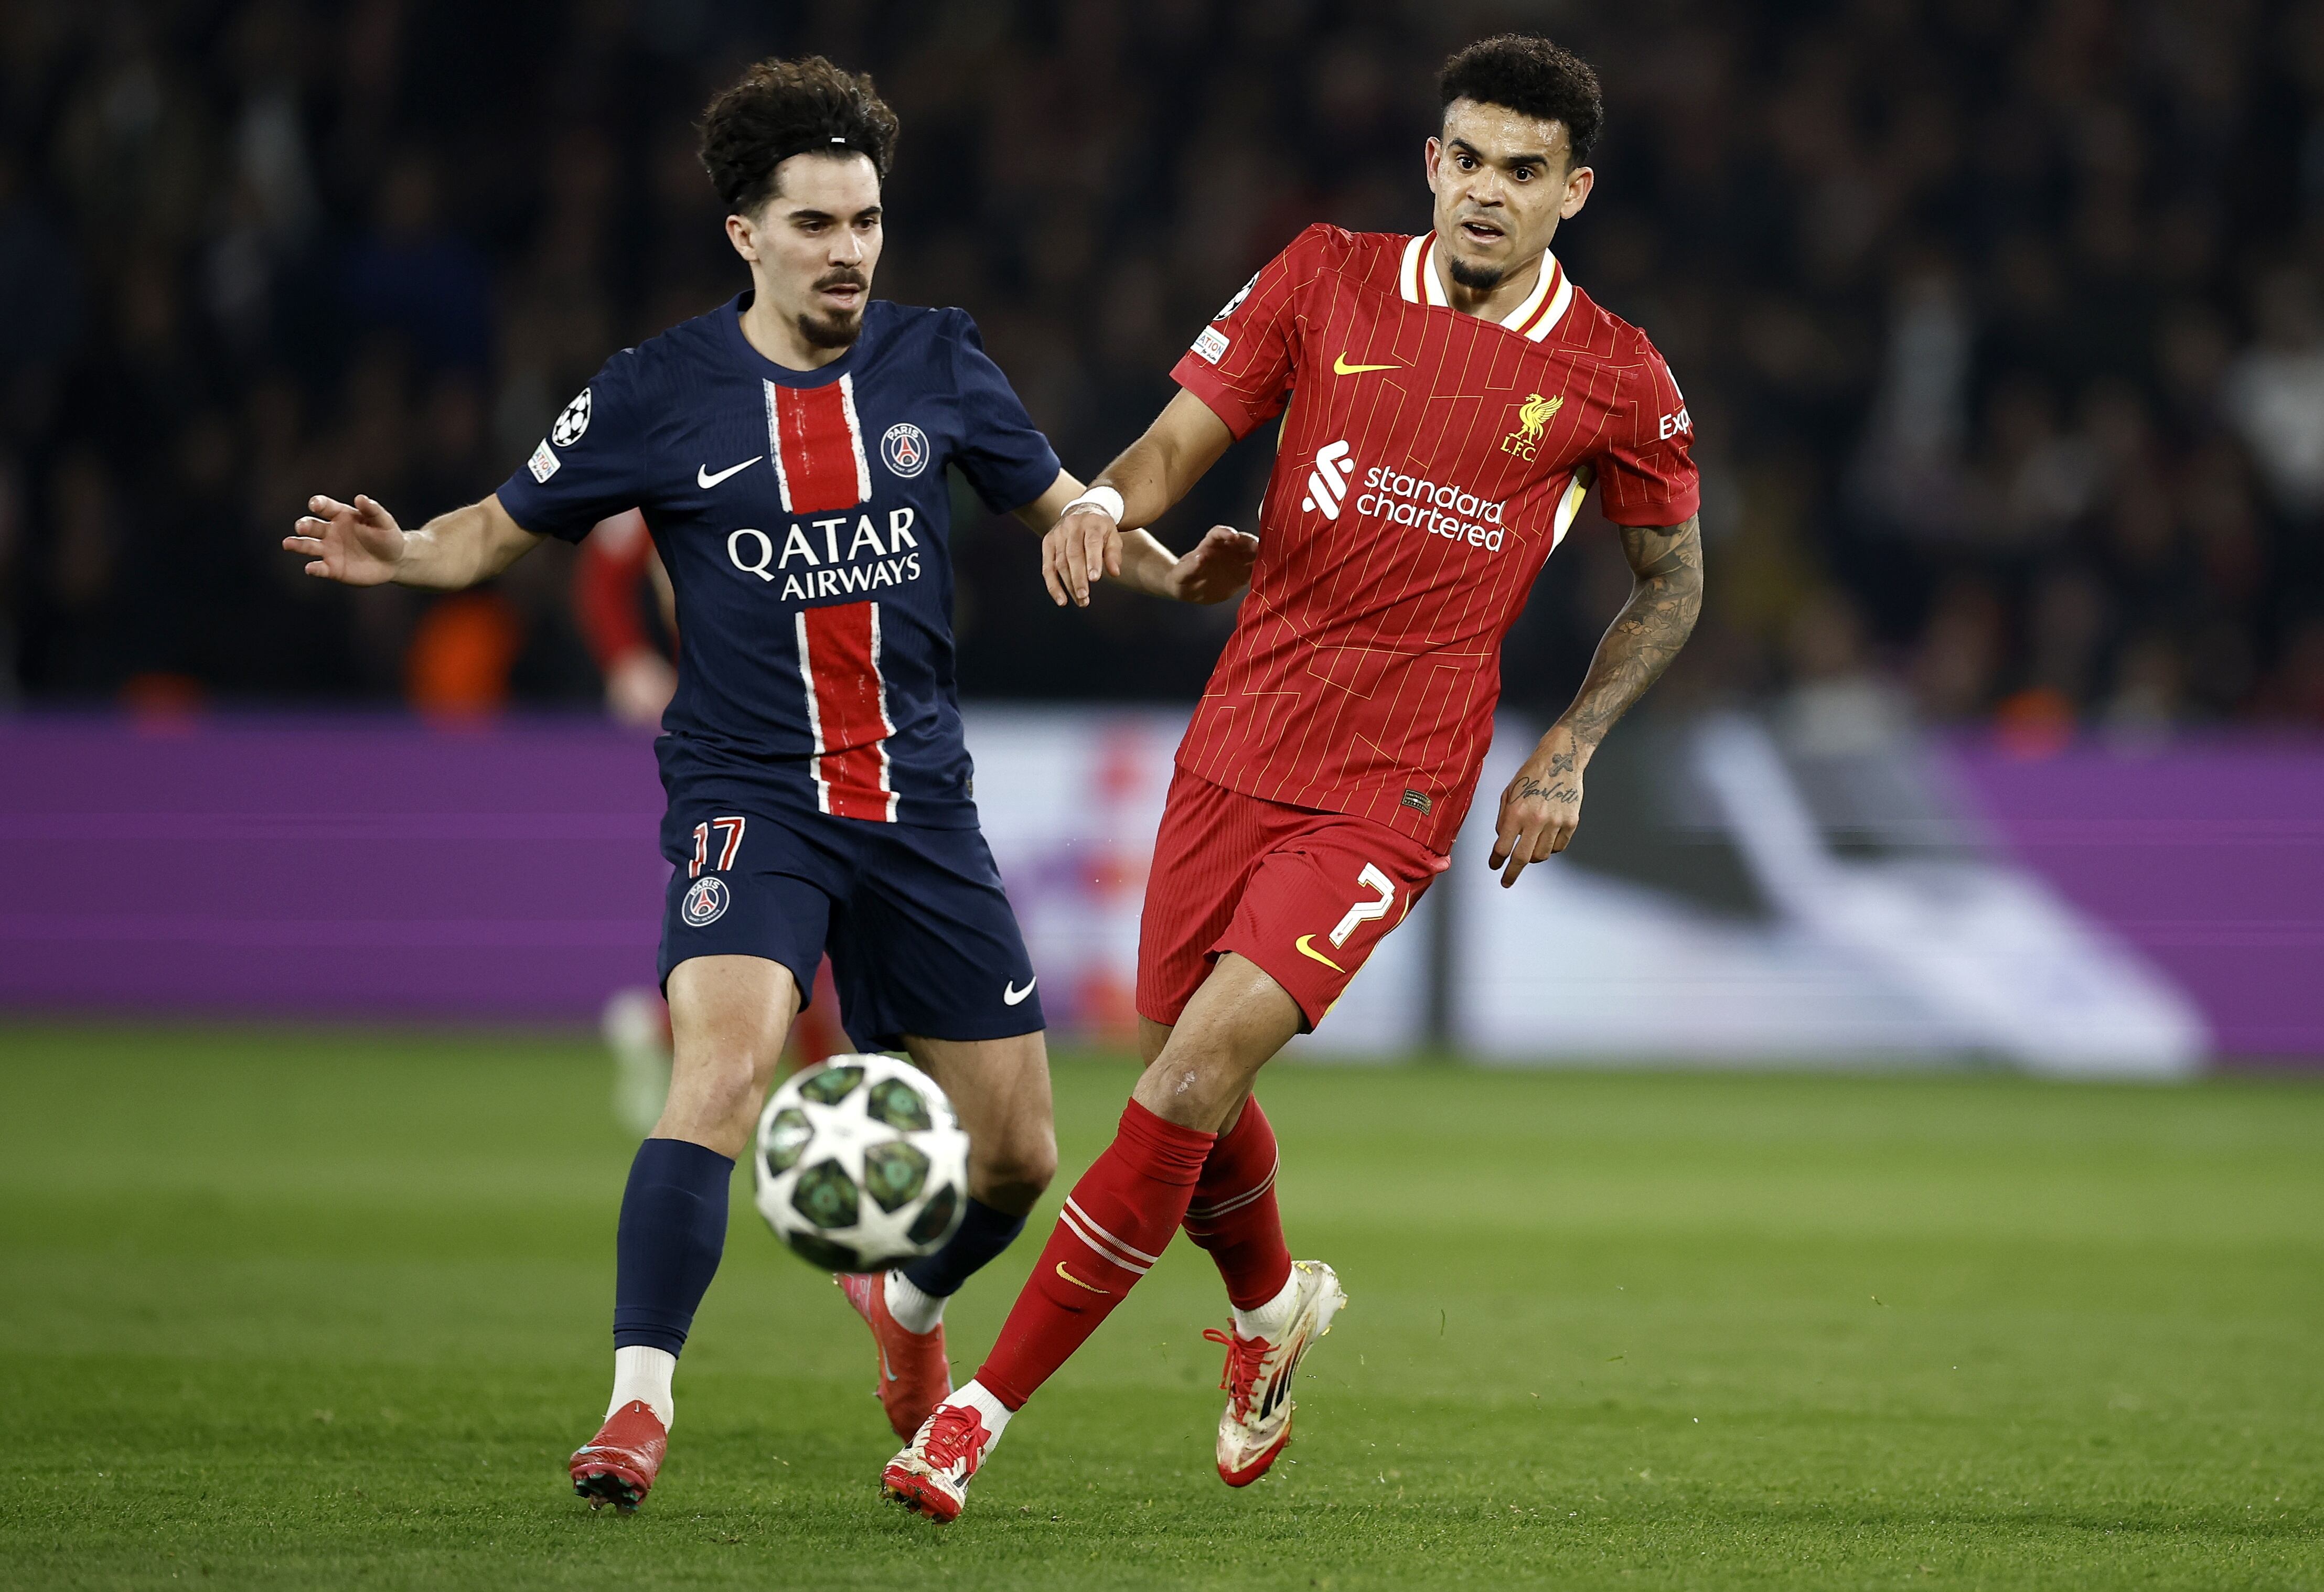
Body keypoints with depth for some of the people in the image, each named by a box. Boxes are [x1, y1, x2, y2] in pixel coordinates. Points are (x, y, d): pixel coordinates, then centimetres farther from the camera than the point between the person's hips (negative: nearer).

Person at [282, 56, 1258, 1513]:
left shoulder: (938, 364, 3)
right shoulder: (659, 394, -5)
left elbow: (1055, 502, 16)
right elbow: (507, 527, 5)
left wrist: (1171, 571, -2)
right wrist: (401, 555, -16)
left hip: (922, 802, 4)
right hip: (749, 798, -3)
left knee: (1016, 1156, 7)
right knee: (721, 1066, -29)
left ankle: (911, 1299, 41)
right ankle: (638, 1409, -27)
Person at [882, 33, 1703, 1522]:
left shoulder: (1616, 380, -1)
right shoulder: (1326, 282, 2)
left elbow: (1673, 579, 14)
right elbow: (1180, 442, 0)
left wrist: (1567, 754, 4)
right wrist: (1109, 502, -24)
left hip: (1395, 792, -3)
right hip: (1240, 744, 4)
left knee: (1192, 1081, -17)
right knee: (1189, 1078, 12)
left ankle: (987, 1411, -11)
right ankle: (1273, 1304, 46)